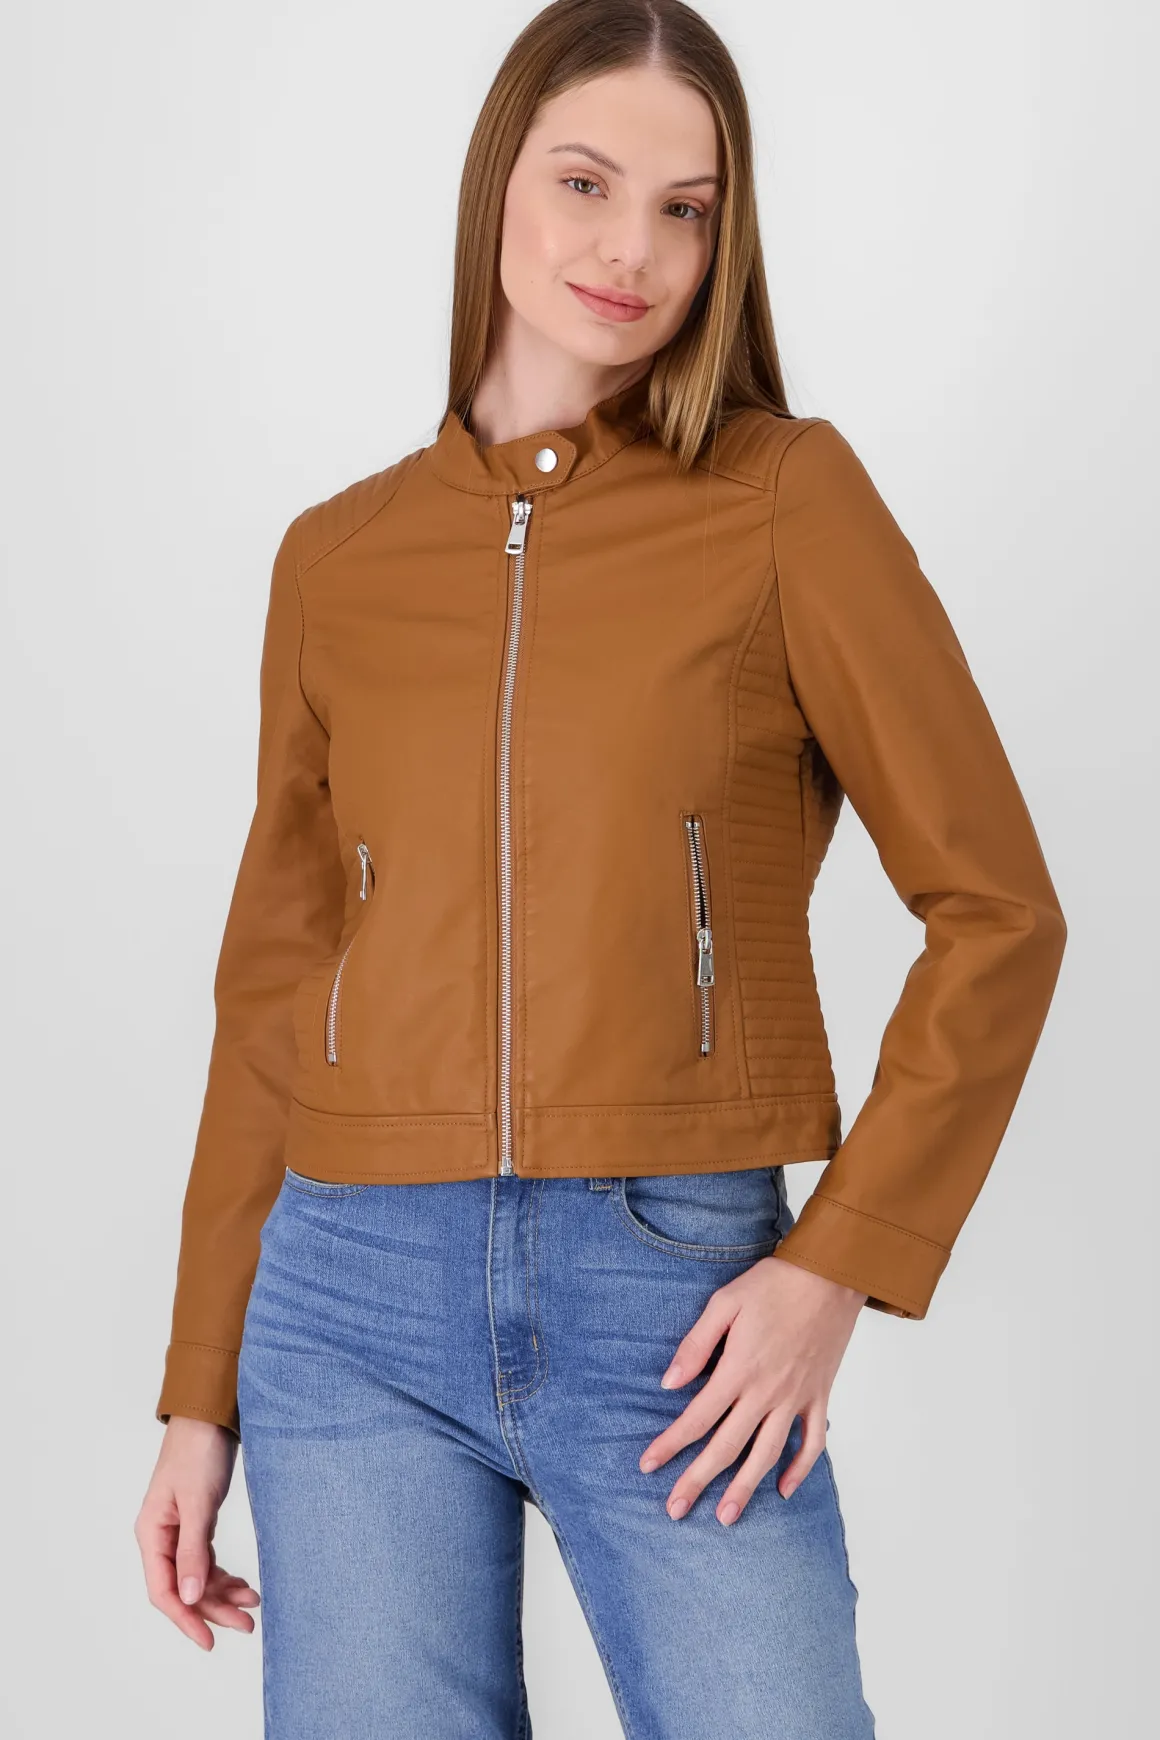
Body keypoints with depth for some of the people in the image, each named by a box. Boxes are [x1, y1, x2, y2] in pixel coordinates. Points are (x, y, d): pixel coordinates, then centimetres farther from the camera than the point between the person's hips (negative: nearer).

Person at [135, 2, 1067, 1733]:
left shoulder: (790, 501, 0)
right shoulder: (338, 560, 8)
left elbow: (995, 909, 0)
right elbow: (275, 987, 12)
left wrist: (843, 1266, -9)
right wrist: (202, 1390, 12)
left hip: (677, 1305, -2)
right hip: (356, 1301, 3)